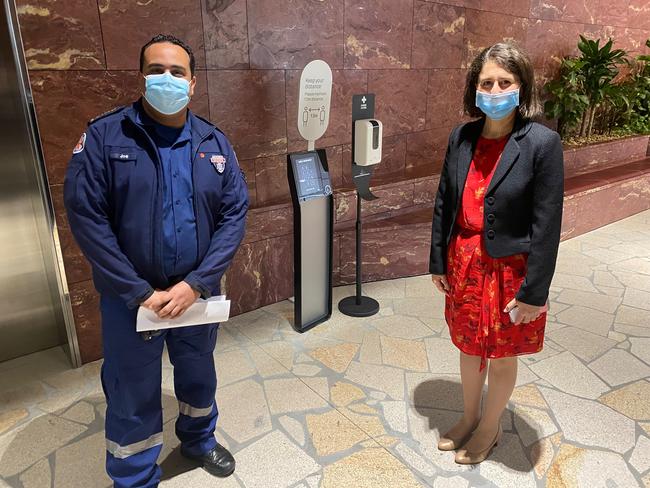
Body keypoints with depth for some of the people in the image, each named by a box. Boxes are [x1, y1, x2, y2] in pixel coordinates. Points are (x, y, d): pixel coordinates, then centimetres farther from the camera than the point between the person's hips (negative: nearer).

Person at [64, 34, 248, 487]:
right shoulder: (104, 135, -9)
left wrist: (196, 283, -14)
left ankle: (199, 439, 51)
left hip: (198, 293, 3)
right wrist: (139, 292, -16)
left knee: (199, 375, 22)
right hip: (130, 298, -2)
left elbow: (235, 214, -4)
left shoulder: (215, 143, 0)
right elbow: (85, 215, -13)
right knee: (132, 395, 11)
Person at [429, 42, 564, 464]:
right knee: (470, 347, 22)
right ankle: (470, 417, 46)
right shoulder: (462, 137, -2)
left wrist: (534, 292, -13)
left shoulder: (542, 143, -16)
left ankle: (490, 426, 42)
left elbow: (547, 224, -14)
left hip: (508, 269, -4)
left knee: (501, 357, 15)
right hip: (464, 264, 5)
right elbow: (444, 203, 5)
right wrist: (438, 262, 7)